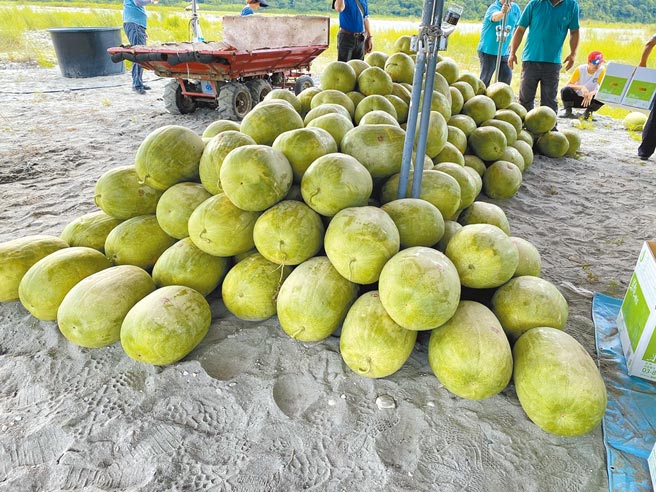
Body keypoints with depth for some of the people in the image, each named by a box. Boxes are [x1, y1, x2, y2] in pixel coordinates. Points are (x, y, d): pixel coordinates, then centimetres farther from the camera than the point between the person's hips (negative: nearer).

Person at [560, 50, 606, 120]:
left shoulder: (602, 70, -11)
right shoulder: (580, 69, -14)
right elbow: (568, 85, -19)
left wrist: (592, 93, -38)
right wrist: (581, 87, -39)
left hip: (590, 99, 1)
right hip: (577, 98, -1)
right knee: (566, 90, -31)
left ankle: (588, 112, 1)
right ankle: (568, 111, -4)